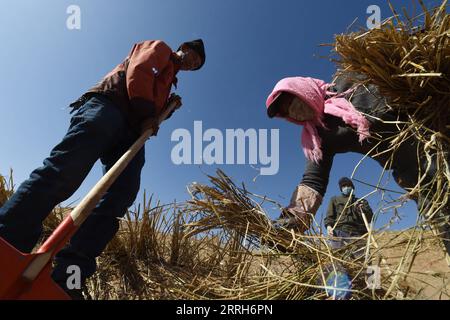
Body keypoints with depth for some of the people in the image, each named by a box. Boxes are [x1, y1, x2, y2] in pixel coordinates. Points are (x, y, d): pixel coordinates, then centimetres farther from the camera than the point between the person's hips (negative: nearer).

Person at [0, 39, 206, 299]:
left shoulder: (168, 78, 42)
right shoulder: (159, 47, 22)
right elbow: (138, 71, 1)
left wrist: (169, 107, 19)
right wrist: (146, 113, -4)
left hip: (132, 128, 7)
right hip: (108, 105, -6)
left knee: (121, 196, -18)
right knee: (64, 170, -26)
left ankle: (65, 278, -24)